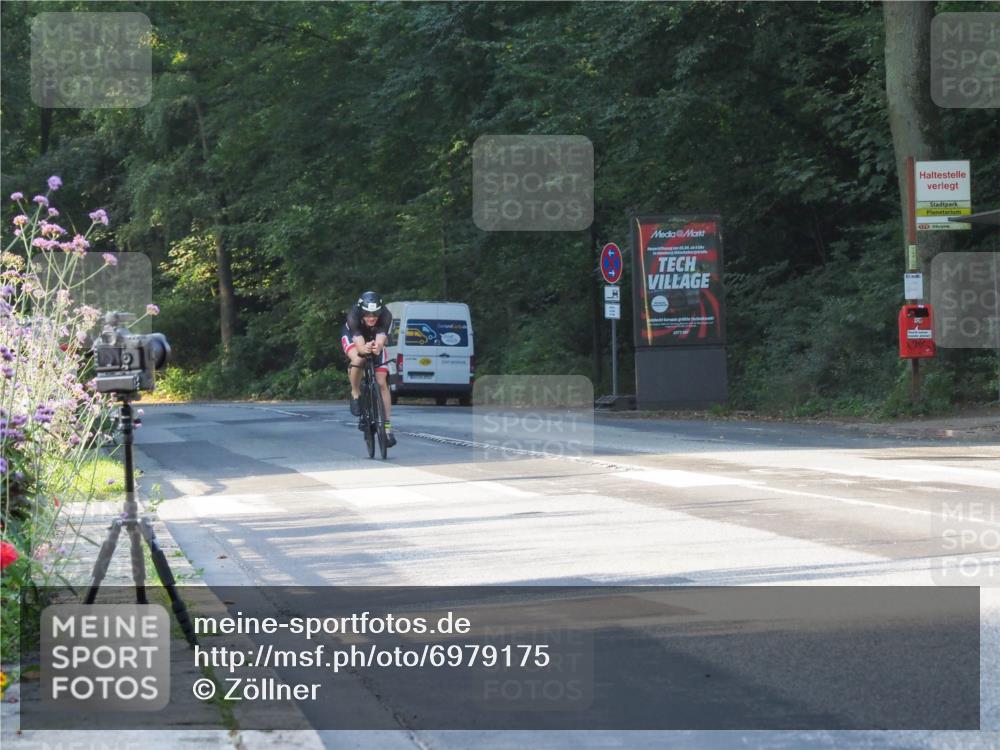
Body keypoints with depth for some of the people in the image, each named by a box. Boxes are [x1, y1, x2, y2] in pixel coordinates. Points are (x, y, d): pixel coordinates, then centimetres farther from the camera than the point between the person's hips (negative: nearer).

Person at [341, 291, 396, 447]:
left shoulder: (386, 316, -36)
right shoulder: (353, 316, -38)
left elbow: (381, 342, -47)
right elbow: (359, 344, -47)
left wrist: (377, 348, -70)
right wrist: (364, 349, -70)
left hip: (374, 341, 2)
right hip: (352, 337, -2)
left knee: (382, 382, -11)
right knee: (358, 360, -37)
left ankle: (387, 428, -7)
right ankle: (355, 394, -9)